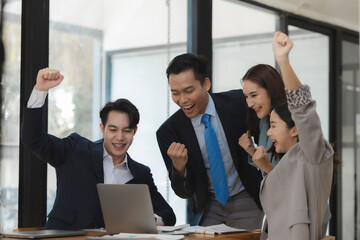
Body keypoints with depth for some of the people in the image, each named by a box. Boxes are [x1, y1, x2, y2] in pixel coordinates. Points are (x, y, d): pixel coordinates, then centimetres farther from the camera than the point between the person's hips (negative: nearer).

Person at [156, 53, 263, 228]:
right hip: (207, 206, 0)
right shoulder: (168, 132, -14)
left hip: (246, 200, 0)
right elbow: (185, 192, -12)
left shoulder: (238, 102, -14)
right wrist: (178, 167, -31)